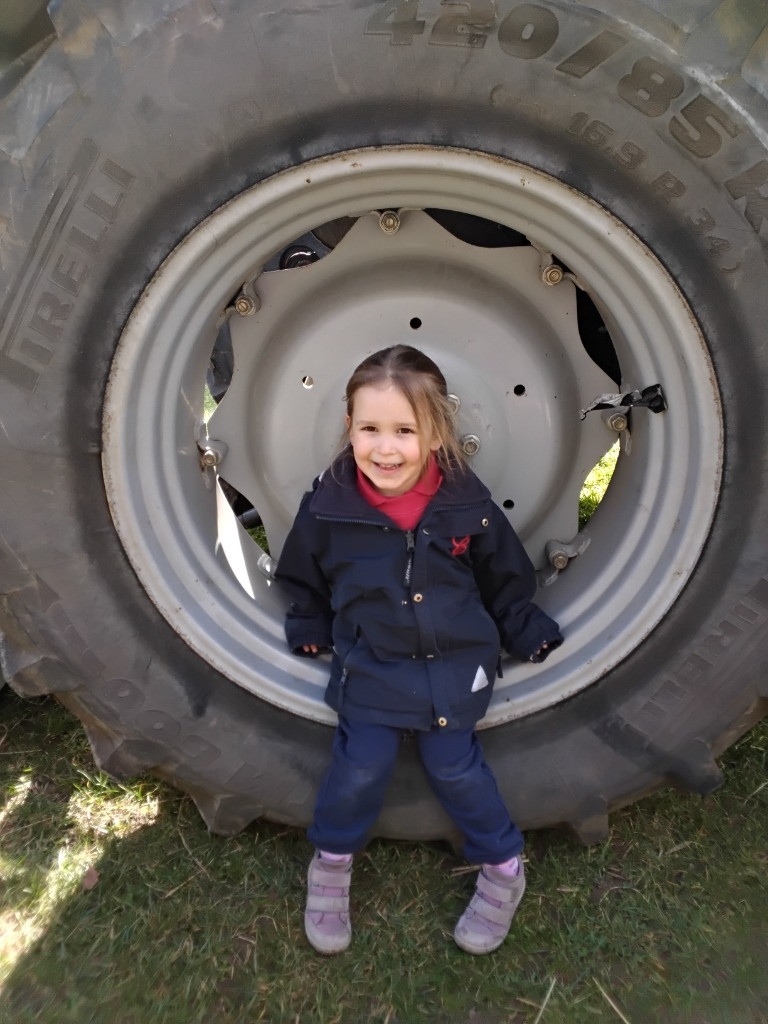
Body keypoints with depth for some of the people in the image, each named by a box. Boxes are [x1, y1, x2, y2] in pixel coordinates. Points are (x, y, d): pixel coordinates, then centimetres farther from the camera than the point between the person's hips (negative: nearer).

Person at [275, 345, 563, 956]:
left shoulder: (467, 504, -12)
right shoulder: (329, 507, -13)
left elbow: (505, 579, 5)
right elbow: (304, 579, 7)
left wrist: (528, 633, 8)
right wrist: (309, 631, 3)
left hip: (454, 668, 0)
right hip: (369, 669, 1)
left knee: (455, 766, 4)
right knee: (361, 767, -2)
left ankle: (503, 866, 30)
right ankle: (332, 864, 28)